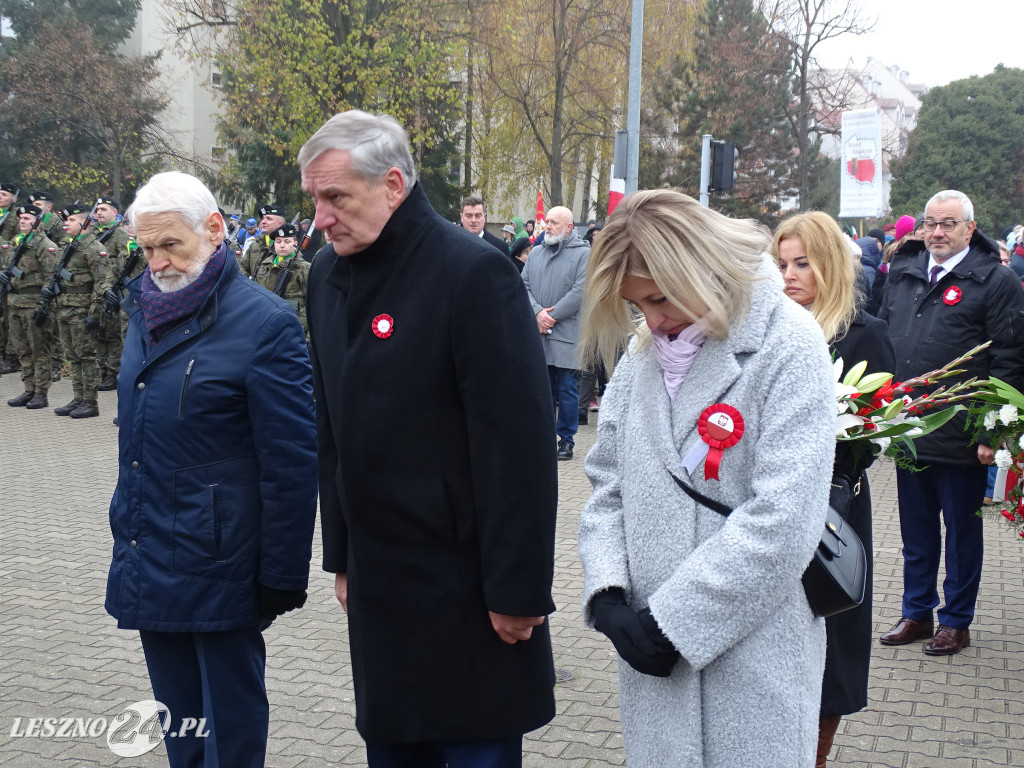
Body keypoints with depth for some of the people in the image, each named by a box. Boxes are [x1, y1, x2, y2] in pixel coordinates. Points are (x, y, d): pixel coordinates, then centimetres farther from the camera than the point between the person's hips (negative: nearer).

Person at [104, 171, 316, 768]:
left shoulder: (264, 322, -13)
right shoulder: (146, 311, 9)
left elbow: (291, 462, -14)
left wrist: (282, 578, -14)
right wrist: (128, 530, 17)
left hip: (216, 566, -7)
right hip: (148, 561, 7)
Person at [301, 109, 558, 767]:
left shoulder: (473, 272, -17)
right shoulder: (328, 273, 7)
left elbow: (519, 440, -18)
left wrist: (517, 589, -17)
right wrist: (342, 554, 14)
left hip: (466, 587, -7)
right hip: (378, 582, 7)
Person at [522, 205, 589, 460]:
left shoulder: (583, 254, -3)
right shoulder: (536, 252, 13)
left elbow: (580, 292, -12)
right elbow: (523, 284, 8)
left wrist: (552, 316, -12)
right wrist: (538, 312, -9)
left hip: (567, 335, -5)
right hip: (538, 333, 5)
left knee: (567, 390, 1)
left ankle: (566, 439, 9)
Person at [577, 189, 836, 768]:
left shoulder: (789, 345, -11)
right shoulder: (642, 351, 8)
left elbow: (783, 519, -18)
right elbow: (607, 479, 11)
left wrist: (671, 621, -16)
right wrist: (606, 591, -5)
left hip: (752, 651, -5)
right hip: (653, 645, 5)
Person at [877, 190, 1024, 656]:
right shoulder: (902, 273, 10)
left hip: (962, 437, -5)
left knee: (962, 533, 8)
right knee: (916, 530, 16)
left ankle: (956, 621, 21)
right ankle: (916, 612, 29)